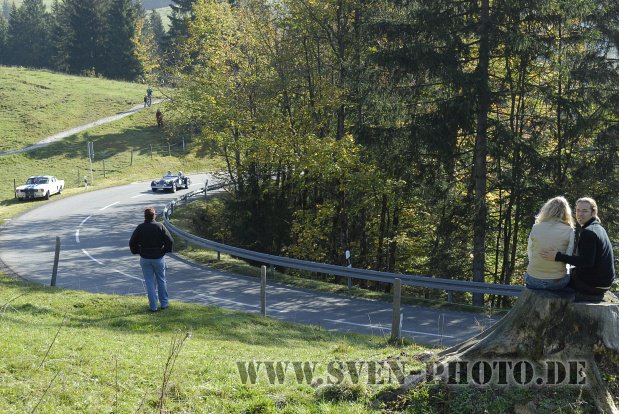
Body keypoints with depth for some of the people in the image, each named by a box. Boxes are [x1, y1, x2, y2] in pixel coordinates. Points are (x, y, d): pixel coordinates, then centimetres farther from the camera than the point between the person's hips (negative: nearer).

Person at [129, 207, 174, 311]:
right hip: (159, 258, 0)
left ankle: (153, 306, 7)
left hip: (145, 259, 0)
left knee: (149, 282, 6)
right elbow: (170, 241, -12)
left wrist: (137, 252, 8)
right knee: (161, 280, 15)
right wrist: (165, 250, 3)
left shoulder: (140, 228, -6)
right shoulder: (160, 226, -8)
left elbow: (132, 243, -7)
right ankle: (164, 303, 22)